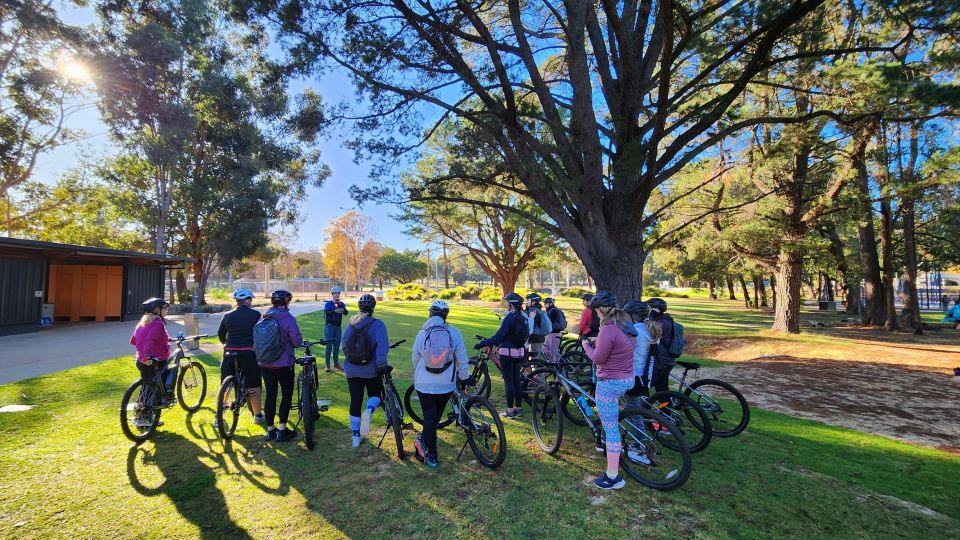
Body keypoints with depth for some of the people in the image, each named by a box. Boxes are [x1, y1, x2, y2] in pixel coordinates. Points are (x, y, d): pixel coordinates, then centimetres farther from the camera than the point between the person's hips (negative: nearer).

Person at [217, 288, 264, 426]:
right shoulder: (255, 315, -4)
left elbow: (220, 335, 16)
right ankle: (258, 416, 15)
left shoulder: (227, 316, 7)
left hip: (229, 353, 4)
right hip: (249, 353, -3)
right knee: (253, 386, 6)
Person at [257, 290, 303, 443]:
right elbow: (297, 342, -17)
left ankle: (270, 430, 21)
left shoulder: (263, 318, 3)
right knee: (287, 394, 7)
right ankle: (282, 430, 8)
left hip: (264, 363, 5)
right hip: (283, 364, -5)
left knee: (270, 394, 13)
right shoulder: (288, 319, -15)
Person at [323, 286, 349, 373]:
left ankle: (336, 364, 17)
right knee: (329, 345, -3)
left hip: (338, 326, 4)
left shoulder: (341, 304, 8)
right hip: (329, 326, -4)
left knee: (337, 345, 9)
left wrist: (340, 305, -19)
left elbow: (346, 313, -8)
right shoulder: (328, 303, -3)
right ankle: (327, 365, 2)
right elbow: (326, 313, -21)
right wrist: (335, 311, -36)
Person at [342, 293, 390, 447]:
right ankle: (369, 410, -15)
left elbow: (344, 345, 8)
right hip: (371, 370, -3)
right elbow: (382, 346, -23)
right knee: (375, 394, 19)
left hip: (352, 370, 4)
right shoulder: (377, 324, -11)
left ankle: (356, 436, 20)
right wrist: (382, 365, -22)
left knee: (355, 401, 13)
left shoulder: (351, 324, 3)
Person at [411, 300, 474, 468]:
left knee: (429, 417, 9)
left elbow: (415, 358, 6)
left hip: (424, 384, 0)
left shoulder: (422, 333, -4)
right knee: (436, 416, 22)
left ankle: (432, 457, 9)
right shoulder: (454, 333, -9)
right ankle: (424, 440, 29)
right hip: (446, 385, 0)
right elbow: (462, 358, -7)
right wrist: (465, 377, 9)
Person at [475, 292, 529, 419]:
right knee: (516, 380, 14)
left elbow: (499, 336, -22)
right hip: (519, 353, 7)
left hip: (507, 353, -7)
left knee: (508, 381, 1)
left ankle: (510, 410, 8)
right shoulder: (523, 318, 5)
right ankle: (518, 408, 22)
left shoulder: (510, 317, -18)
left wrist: (482, 344, -19)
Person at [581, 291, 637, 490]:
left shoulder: (608, 329, -24)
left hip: (610, 382, -10)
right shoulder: (626, 323, 4)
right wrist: (598, 341, 12)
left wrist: (587, 345, -2)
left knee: (610, 427, -2)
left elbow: (598, 358, -19)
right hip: (628, 379, 10)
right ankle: (607, 442, 50)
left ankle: (612, 476, 5)